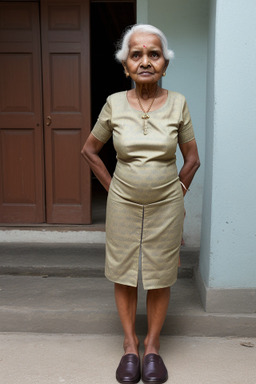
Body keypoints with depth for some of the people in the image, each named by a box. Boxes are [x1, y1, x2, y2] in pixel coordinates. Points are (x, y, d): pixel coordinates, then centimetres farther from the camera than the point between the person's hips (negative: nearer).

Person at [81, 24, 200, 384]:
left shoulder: (178, 103, -5)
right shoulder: (114, 104, -5)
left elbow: (192, 158, 6)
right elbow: (89, 150, 8)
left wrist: (177, 192, 5)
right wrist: (112, 186, 4)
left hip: (166, 205, 0)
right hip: (123, 204, 1)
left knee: (160, 277, 9)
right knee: (124, 275, 9)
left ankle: (152, 347, 28)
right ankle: (130, 346, 28)